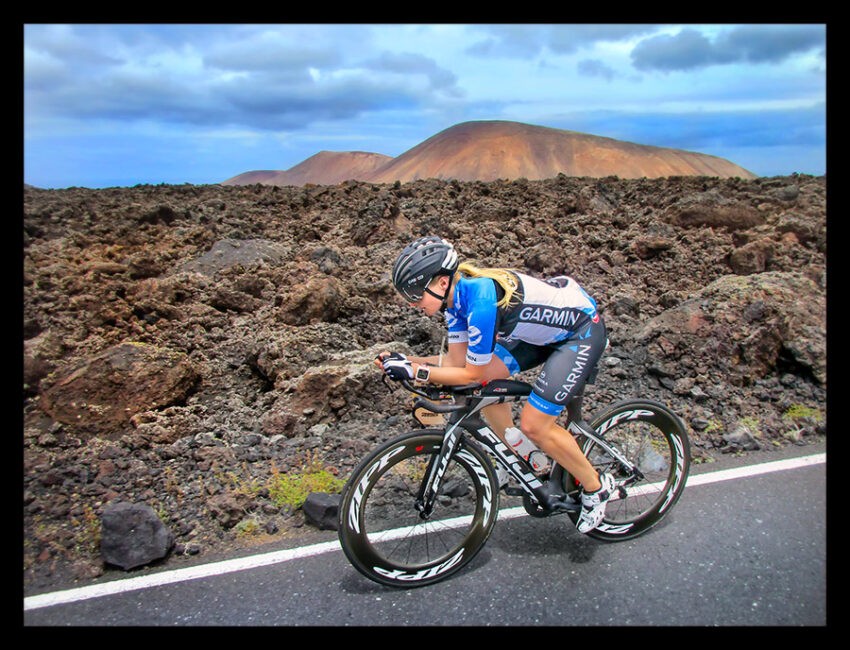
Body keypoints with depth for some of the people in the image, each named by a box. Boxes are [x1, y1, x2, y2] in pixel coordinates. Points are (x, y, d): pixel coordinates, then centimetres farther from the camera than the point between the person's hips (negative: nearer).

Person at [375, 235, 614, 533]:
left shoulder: (480, 302, -33)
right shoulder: (456, 293, -6)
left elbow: (472, 374, -23)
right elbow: (458, 360, -2)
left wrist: (413, 371, -23)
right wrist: (404, 360, -10)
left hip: (582, 331, -9)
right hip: (547, 327, 9)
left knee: (534, 426, -11)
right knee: (487, 381, -2)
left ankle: (596, 486, 14)